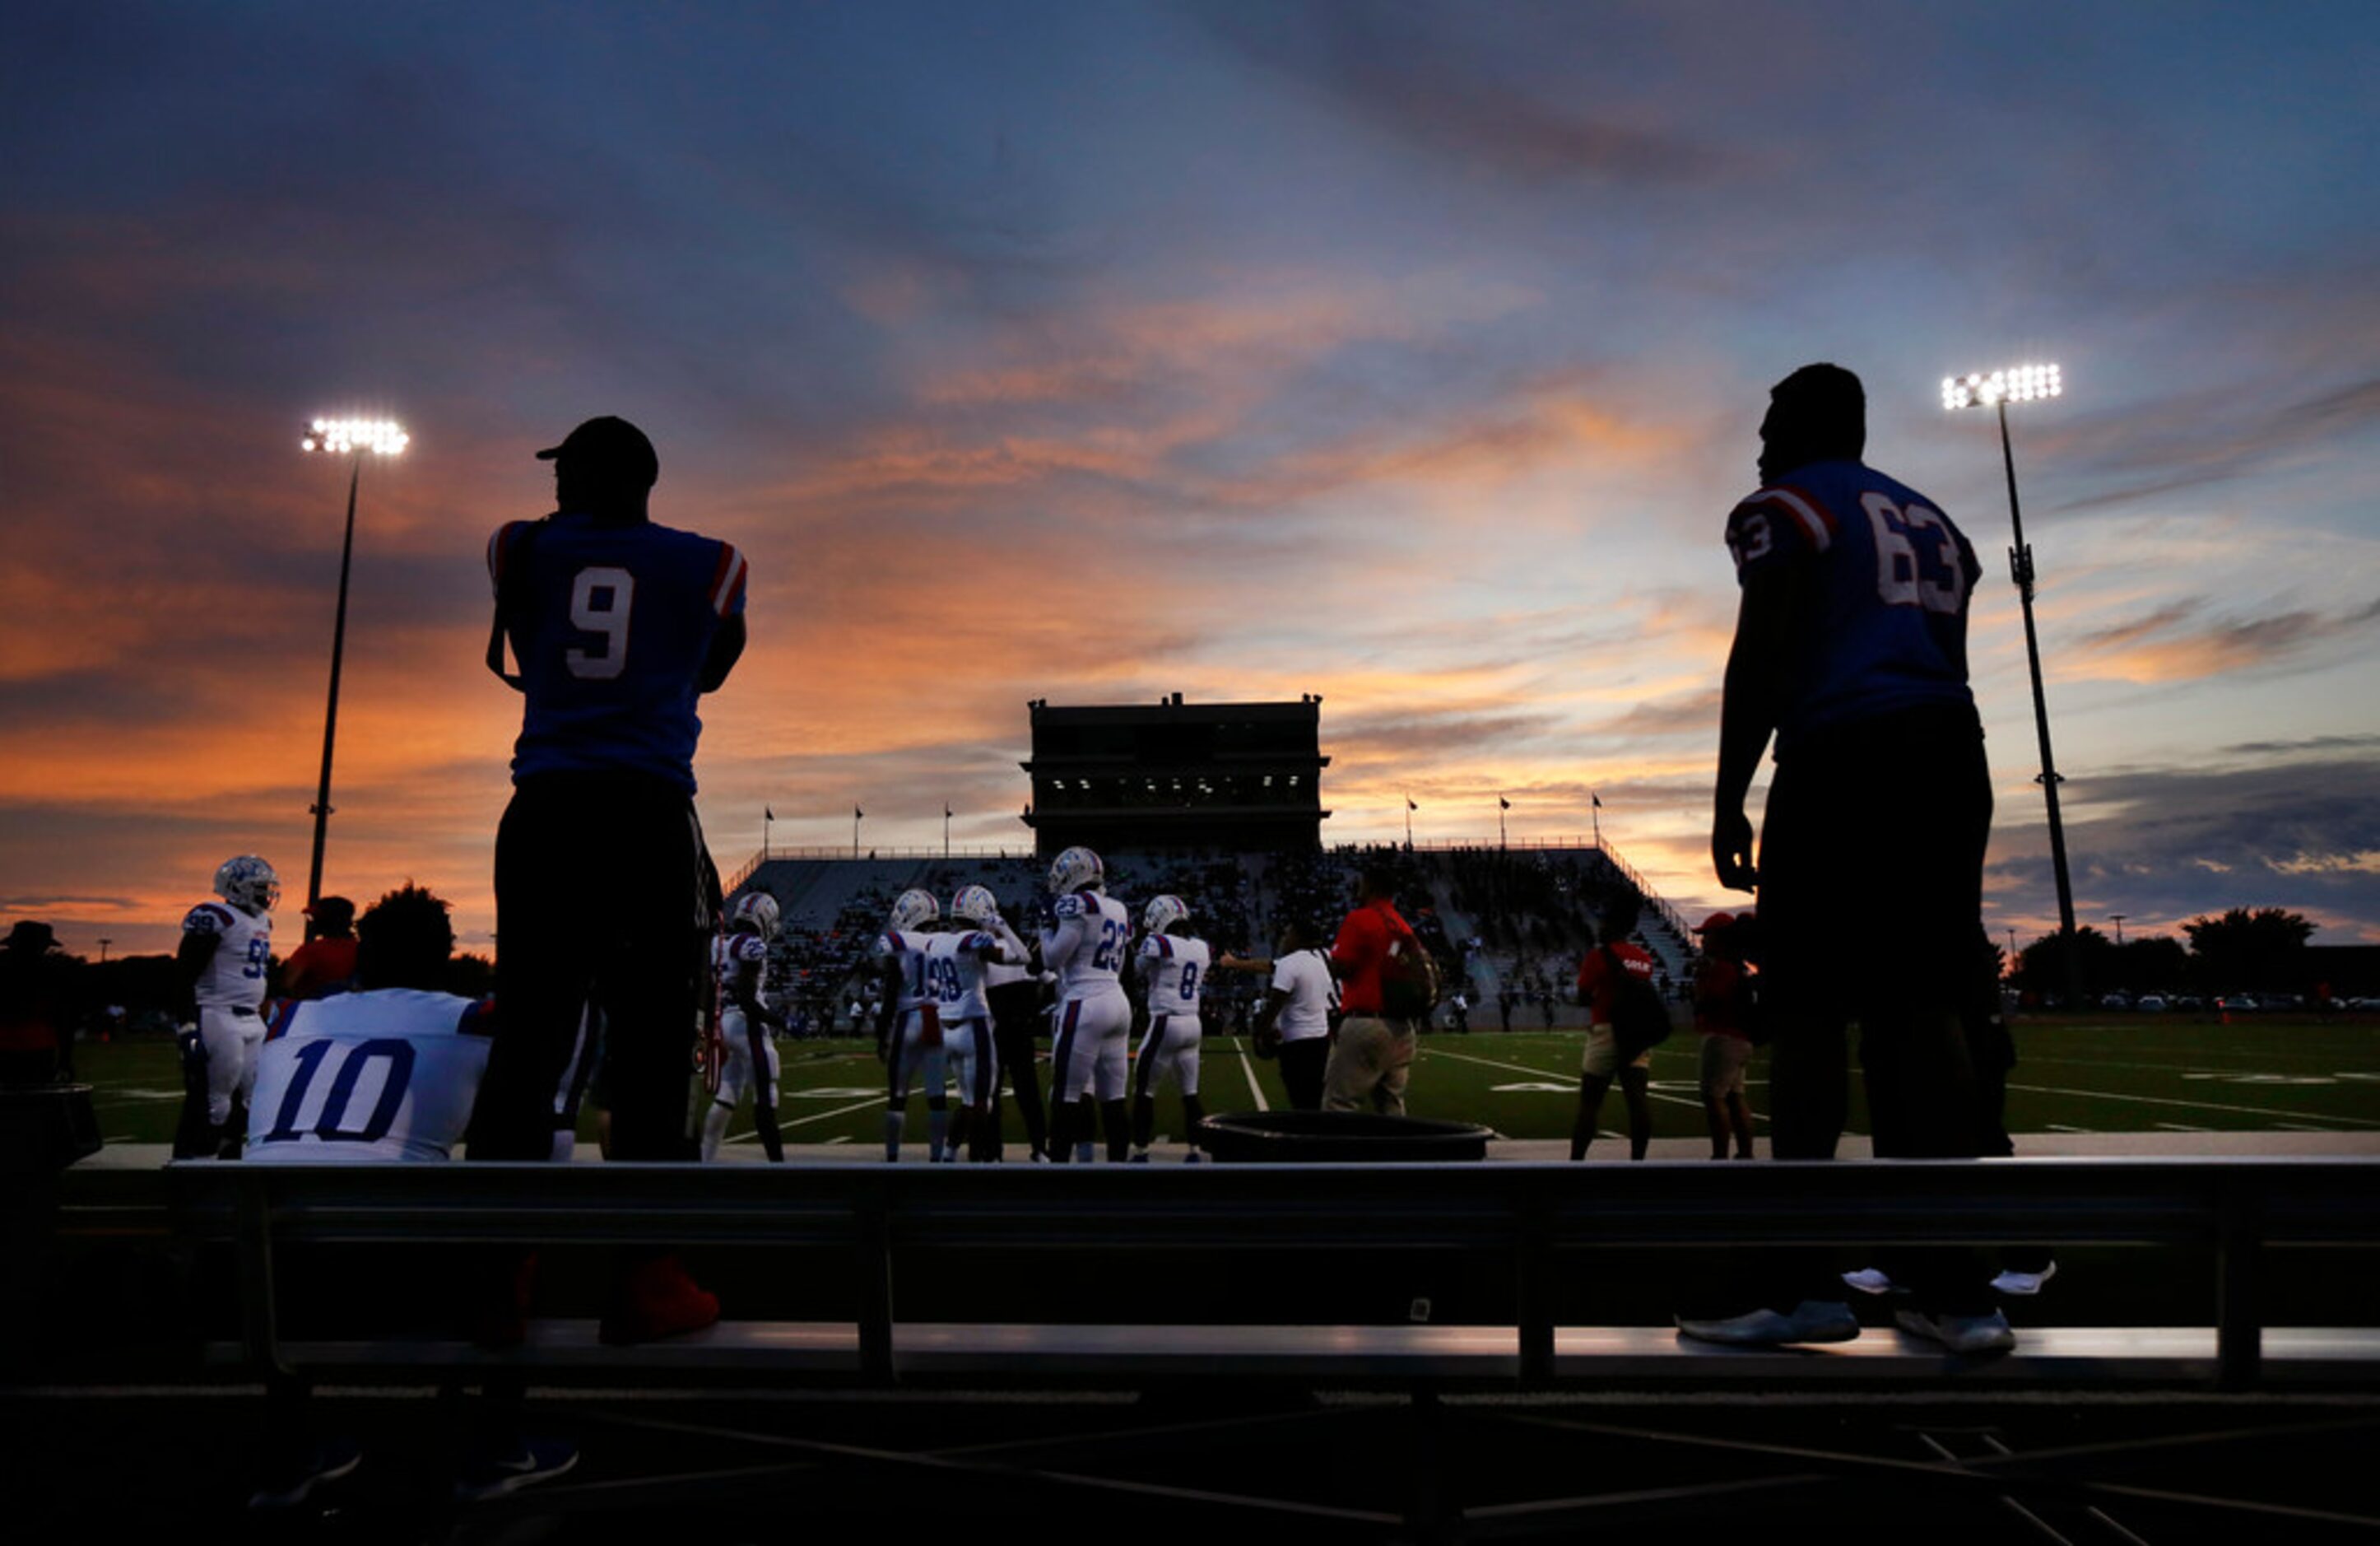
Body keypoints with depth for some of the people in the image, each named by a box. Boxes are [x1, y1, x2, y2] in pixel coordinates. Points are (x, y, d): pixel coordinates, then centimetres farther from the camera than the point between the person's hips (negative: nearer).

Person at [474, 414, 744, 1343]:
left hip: (544, 813, 2)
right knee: (650, 1047, 0)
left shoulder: (523, 551, 11)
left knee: (527, 1039, 7)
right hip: (649, 815, -2)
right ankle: (647, 1280, 2)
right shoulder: (707, 565, 9)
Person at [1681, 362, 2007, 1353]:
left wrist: (1727, 802, -7)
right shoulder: (1929, 520, 27)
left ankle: (1804, 1284, -5)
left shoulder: (1783, 509, 4)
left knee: (1807, 1010, -6)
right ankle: (1956, 1288, 6)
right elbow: (1948, 662, 23)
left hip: (1844, 757, -7)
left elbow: (1760, 660, -7)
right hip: (1951, 754, 7)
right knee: (1919, 1007, 6)